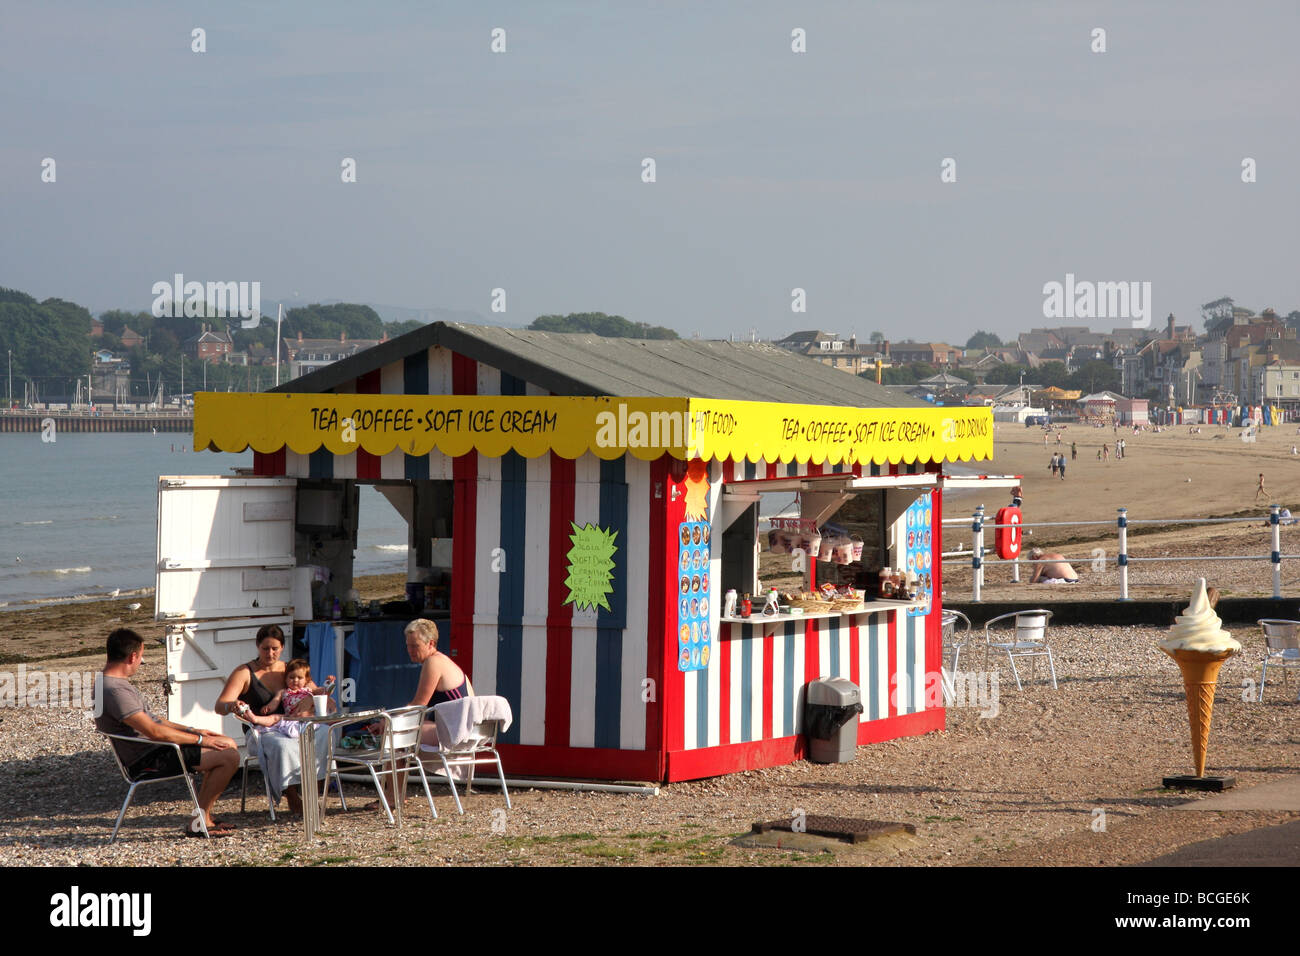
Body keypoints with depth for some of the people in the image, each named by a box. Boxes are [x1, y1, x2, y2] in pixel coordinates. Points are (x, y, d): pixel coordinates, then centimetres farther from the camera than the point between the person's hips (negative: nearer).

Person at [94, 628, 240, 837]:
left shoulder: (117, 684, 13)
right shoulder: (114, 691, -23)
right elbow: (155, 731, -25)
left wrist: (193, 730, 16)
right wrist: (199, 739, -15)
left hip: (153, 751, 11)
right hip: (147, 764, -11)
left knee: (229, 745, 14)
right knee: (229, 757, -16)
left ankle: (202, 817, 14)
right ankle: (198, 823, -7)